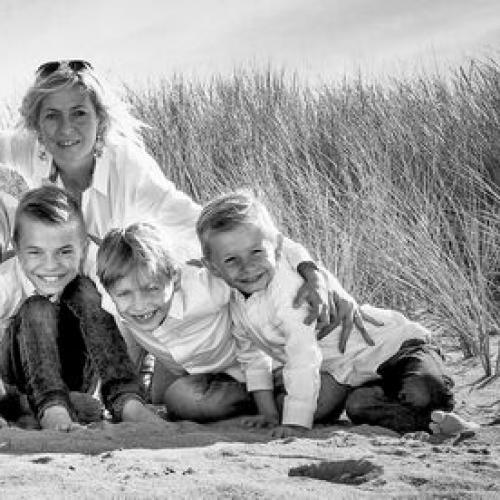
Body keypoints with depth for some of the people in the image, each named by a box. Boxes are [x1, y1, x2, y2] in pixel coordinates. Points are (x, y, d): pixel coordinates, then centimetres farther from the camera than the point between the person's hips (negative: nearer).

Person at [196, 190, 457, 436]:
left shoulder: (292, 290, -33)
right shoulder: (239, 304, -5)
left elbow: (305, 359, -35)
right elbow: (252, 358, 10)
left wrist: (295, 423, -35)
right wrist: (269, 413, 3)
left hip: (391, 345, -9)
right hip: (340, 369, 9)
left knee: (417, 397, -31)